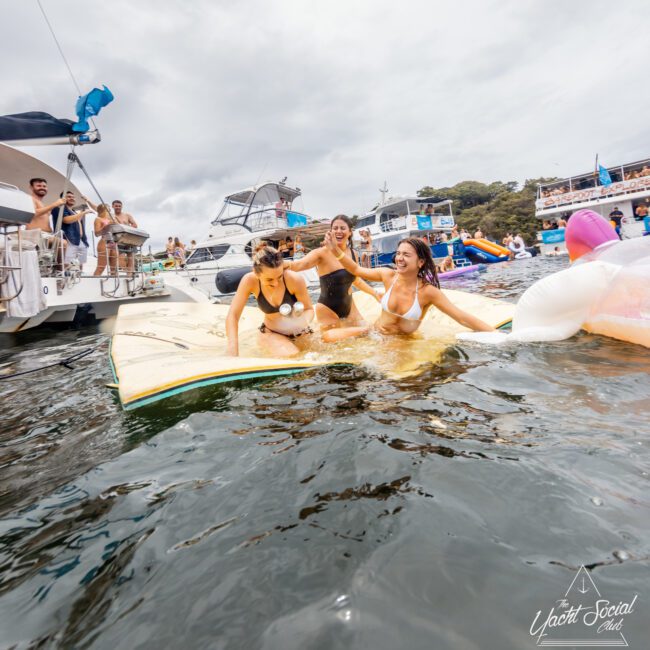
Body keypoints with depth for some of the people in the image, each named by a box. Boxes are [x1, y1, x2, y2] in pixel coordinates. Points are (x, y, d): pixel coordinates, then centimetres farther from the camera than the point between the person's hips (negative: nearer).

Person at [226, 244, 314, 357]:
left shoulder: (295, 279, -27)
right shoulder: (250, 281, -23)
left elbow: (309, 309, -14)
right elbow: (232, 315, -23)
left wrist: (303, 321, -38)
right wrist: (233, 349, -37)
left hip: (299, 334, 2)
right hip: (271, 333, -1)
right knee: (288, 356, -26)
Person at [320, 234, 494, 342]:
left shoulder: (428, 291, -19)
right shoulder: (389, 276, -10)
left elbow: (463, 318, -19)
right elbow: (356, 270, 6)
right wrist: (335, 250, -4)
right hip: (375, 332, 3)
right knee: (329, 336, -12)